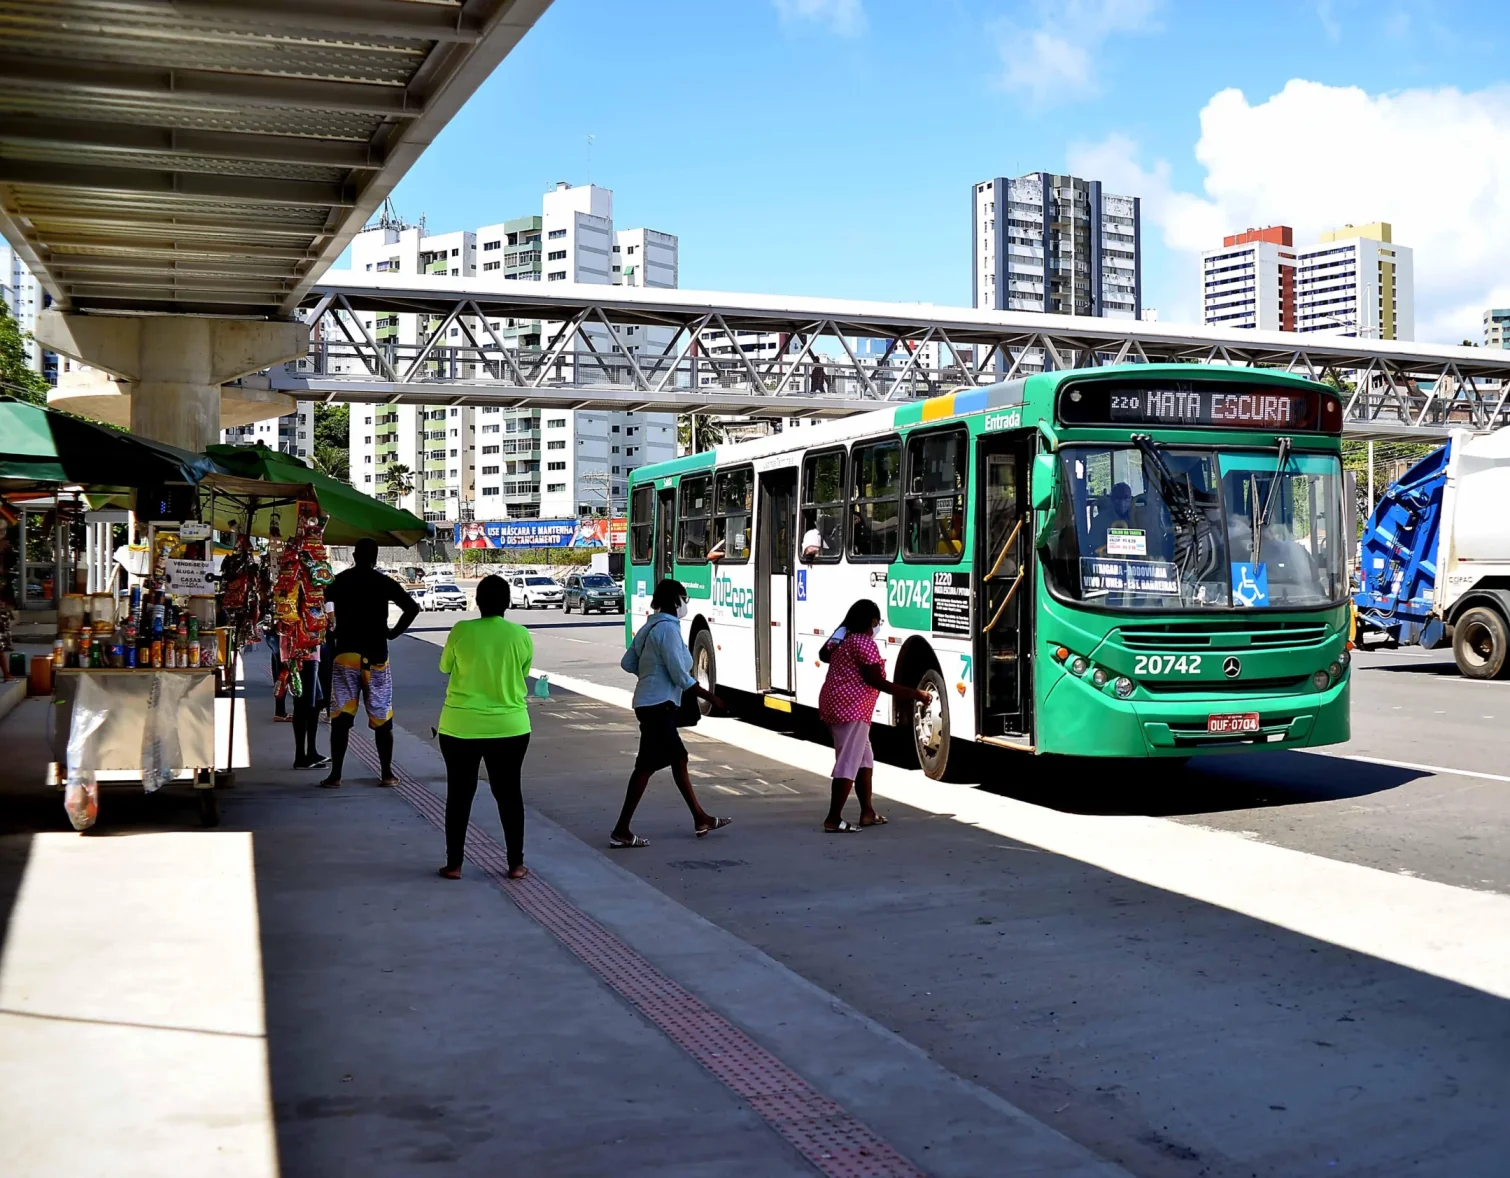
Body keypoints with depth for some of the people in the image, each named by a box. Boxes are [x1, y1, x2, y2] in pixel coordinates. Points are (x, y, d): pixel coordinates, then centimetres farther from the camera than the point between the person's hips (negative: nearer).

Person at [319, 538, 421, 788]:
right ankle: (387, 774, 10)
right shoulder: (384, 582, 0)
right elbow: (413, 607, -7)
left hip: (345, 655, 0)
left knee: (340, 717, 3)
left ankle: (335, 775, 2)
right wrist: (394, 633, 1)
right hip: (376, 656, 0)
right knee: (382, 718, 7)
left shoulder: (340, 581, 4)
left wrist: (331, 632, 9)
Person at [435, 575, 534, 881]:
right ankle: (516, 865, 15)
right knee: (509, 793, 11)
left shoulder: (461, 631, -9)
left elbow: (445, 667, 5)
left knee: (459, 794, 11)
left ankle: (454, 864, 16)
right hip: (509, 727, 1)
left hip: (460, 727, -1)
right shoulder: (521, 635, -7)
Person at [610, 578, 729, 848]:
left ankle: (700, 819, 25)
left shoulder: (650, 626, 12)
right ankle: (621, 831, -5)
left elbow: (628, 662, 15)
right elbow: (680, 675, -18)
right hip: (659, 705, -10)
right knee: (646, 765, -7)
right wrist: (709, 697, -10)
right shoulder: (668, 628, -16)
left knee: (678, 759, 16)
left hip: (650, 703, 10)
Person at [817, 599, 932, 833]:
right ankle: (833, 820, -9)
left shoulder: (841, 637, 13)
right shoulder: (864, 642, -15)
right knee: (849, 763, -8)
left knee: (864, 758, 18)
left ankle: (867, 813, 23)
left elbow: (823, 655, 34)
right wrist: (915, 694, -15)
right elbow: (878, 682, -18)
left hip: (834, 706, 10)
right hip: (851, 709, -10)